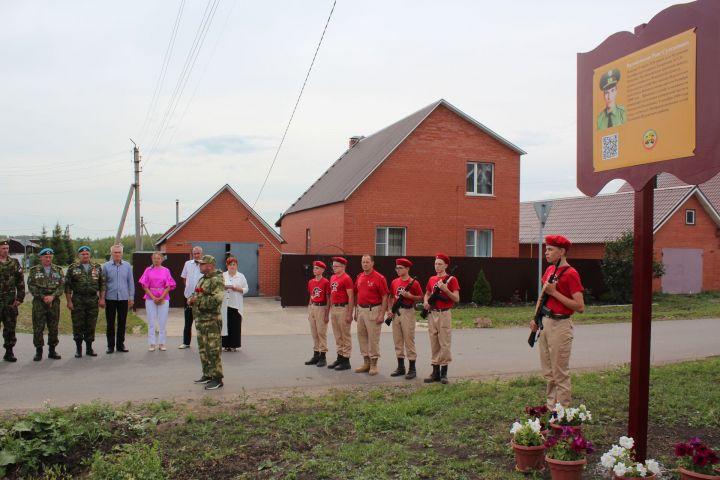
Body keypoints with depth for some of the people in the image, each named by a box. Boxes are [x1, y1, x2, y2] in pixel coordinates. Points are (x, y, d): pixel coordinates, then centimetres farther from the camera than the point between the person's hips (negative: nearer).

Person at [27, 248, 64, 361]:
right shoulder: (34, 270, 4)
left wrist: (52, 296, -14)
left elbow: (61, 286, 1)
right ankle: (38, 351, 8)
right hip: (39, 302, -2)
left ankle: (52, 350, 16)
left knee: (53, 328, 6)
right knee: (38, 328, -1)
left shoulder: (58, 270, 8)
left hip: (54, 302, 2)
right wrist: (43, 297, -13)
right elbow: (31, 287, -3)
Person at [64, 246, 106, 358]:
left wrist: (102, 298, 1)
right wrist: (69, 301, -6)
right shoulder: (72, 268, 2)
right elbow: (67, 286, 0)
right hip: (78, 301, -2)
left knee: (91, 325, 6)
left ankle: (89, 348, 16)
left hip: (93, 300, 2)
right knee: (78, 325, 2)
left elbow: (102, 284, 9)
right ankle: (78, 348, 13)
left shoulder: (97, 267, 8)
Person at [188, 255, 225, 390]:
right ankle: (207, 375, 28)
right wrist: (191, 299, 2)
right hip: (200, 319, 10)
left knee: (213, 350, -6)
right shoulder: (202, 279, 16)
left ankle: (217, 379, 0)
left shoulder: (217, 280, -15)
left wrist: (197, 300, -20)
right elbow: (196, 294, 26)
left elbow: (216, 300, -26)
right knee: (203, 349, 17)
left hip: (211, 320, -10)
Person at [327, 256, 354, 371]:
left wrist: (349, 314, -18)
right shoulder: (332, 278, 14)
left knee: (345, 336, 0)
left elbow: (350, 297, -14)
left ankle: (346, 360, 6)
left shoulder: (346, 278, -11)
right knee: (337, 336, 14)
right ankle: (339, 357, 23)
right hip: (334, 308, 8)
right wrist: (330, 308, 16)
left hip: (343, 309, -8)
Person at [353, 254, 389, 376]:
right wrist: (356, 311, 15)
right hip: (361, 309, 7)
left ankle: (373, 364, 8)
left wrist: (382, 314, -17)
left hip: (373, 310, -7)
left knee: (373, 337, -2)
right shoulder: (359, 277, 10)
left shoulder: (379, 278, -10)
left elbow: (384, 297, -11)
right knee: (361, 336, 12)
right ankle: (366, 363, 24)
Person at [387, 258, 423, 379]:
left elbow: (420, 297, -2)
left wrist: (409, 295, -17)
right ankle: (400, 367, 19)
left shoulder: (414, 282, -6)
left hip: (408, 312, -6)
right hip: (396, 313, 6)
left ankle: (412, 369, 4)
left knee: (409, 340, -3)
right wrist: (389, 310, 4)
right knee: (397, 341, 9)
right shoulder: (394, 282, 10)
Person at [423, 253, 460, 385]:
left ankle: (444, 372, 5)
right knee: (434, 343, 8)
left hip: (444, 314, -5)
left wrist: (445, 289, -20)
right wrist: (425, 302, 2)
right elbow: (427, 294, 23)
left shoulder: (451, 279, -4)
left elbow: (456, 299, -9)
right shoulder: (431, 279, 12)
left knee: (444, 343, -3)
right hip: (432, 314, 5)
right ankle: (435, 371, 15)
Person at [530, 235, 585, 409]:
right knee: (548, 372, 16)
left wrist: (554, 292, -20)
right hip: (545, 322, 8)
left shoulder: (571, 274, -14)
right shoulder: (550, 270, 11)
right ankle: (551, 407, 28)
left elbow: (580, 307, -19)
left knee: (560, 373, 0)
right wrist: (536, 318, 12)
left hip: (560, 325, -8)